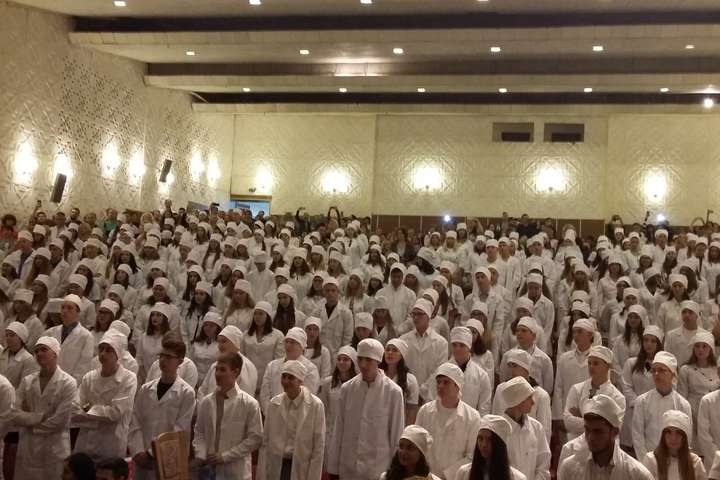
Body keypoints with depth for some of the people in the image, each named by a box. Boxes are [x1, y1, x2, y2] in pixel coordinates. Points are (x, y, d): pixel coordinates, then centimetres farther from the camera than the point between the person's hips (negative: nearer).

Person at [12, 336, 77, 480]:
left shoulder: (68, 383, -7)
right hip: (27, 449, 4)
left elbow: (60, 420, -13)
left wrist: (33, 427, -4)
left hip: (55, 450, -4)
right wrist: (41, 417, -11)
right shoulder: (27, 381, 6)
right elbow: (15, 415, -2)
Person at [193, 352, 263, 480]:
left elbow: (255, 437, -8)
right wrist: (200, 455, -7)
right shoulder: (205, 402, 4)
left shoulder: (249, 404, -8)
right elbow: (199, 433, 10)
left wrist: (226, 456, -12)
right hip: (209, 469, 4)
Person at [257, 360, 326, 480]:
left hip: (301, 469, -3)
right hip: (276, 467, 3)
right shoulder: (274, 403, 1)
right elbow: (265, 441, 4)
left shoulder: (315, 405, -8)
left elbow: (319, 446, -6)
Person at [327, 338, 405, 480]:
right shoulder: (347, 389, 1)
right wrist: (333, 468, 7)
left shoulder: (393, 392, -7)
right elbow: (338, 430, 5)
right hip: (348, 469, 3)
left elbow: (397, 433, -2)